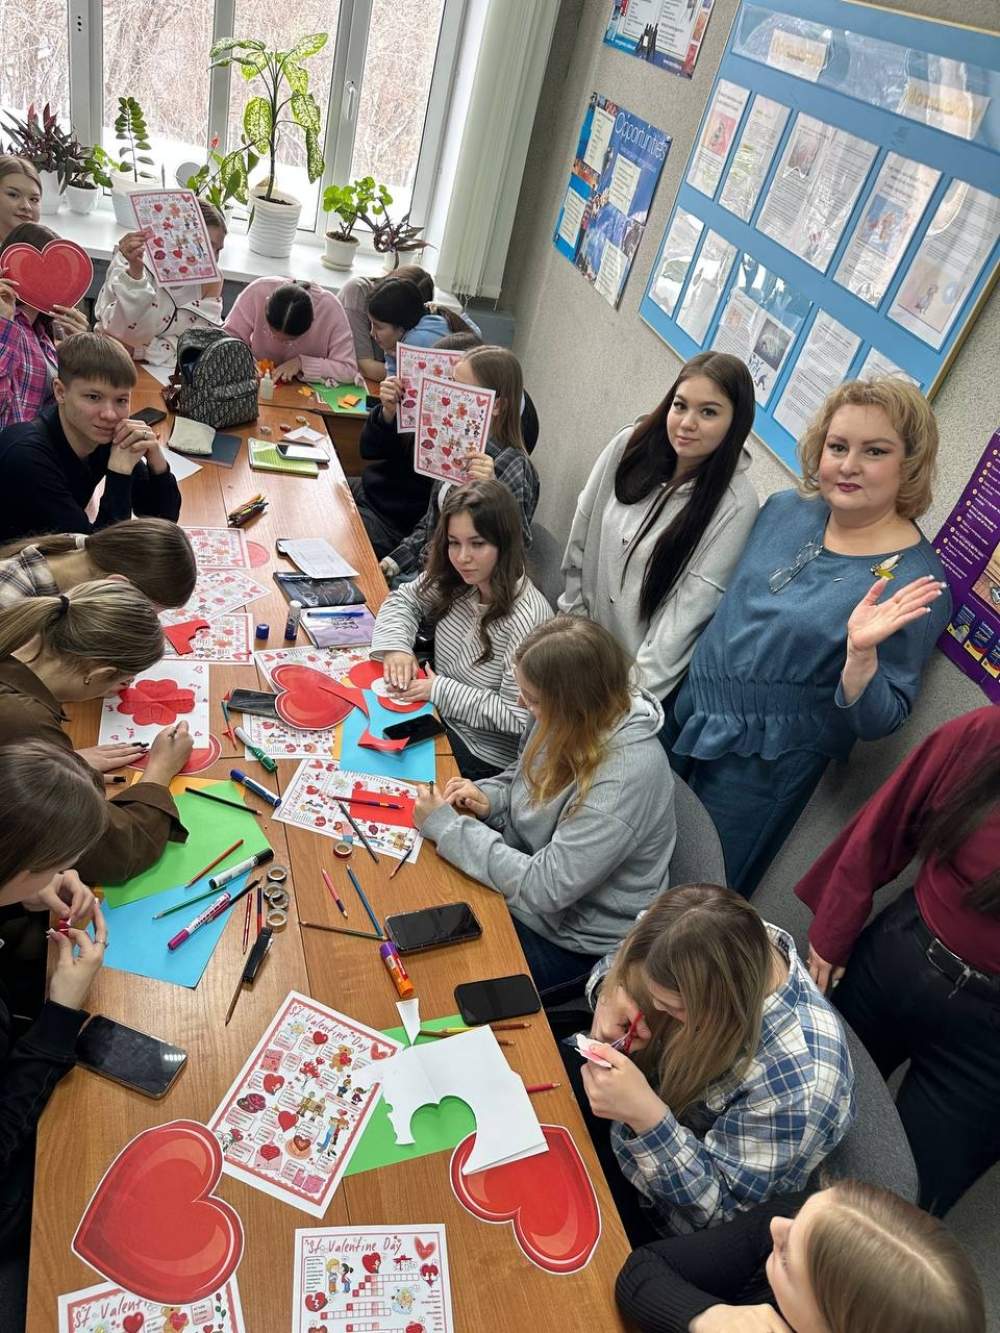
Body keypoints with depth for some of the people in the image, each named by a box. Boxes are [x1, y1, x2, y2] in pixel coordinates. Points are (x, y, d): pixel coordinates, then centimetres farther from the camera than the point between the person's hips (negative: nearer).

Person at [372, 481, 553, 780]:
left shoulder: (526, 620, -29)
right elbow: (404, 599, 10)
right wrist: (396, 646, -10)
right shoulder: (455, 580, -7)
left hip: (481, 759, -6)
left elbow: (516, 718, -25)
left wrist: (440, 690, -22)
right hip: (440, 720, 6)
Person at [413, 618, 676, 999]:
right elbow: (525, 776, 12)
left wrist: (446, 826, -26)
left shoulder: (626, 775, -34)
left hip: (574, 941, -7)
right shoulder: (570, 721, -11)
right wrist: (488, 798, -11)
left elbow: (545, 888, -31)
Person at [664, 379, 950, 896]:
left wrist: (862, 652, -37)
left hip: (765, 763, -6)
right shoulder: (786, 508, -5)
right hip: (688, 705, 6)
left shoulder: (915, 581, -22)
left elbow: (878, 722, -19)